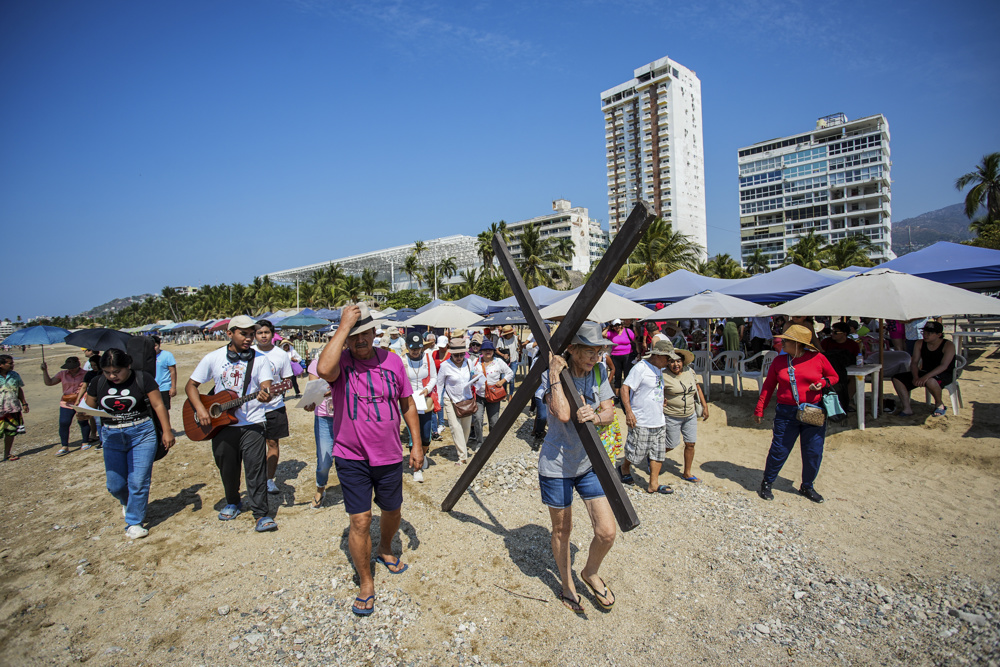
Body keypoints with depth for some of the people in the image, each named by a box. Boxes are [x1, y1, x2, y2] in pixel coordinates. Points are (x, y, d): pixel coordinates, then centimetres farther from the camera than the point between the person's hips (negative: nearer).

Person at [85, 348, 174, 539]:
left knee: (138, 482, -5)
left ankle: (134, 522, 11)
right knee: (115, 485, 8)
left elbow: (158, 405, -6)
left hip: (142, 434, -3)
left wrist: (167, 431, -9)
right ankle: (128, 503, 41)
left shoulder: (142, 379, -7)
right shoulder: (97, 383, 4)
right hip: (112, 437, 4)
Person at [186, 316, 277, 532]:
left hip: (252, 424, -2)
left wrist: (265, 395, -38)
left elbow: (266, 388, -13)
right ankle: (233, 502, 39)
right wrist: (200, 409, -9)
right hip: (221, 423, 2)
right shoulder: (213, 358, 2)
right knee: (227, 469, 15)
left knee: (256, 469, -6)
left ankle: (261, 514, 2)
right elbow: (191, 386, 7)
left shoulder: (259, 359, -3)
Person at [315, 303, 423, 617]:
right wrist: (344, 326, -31)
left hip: (389, 456, 3)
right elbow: (324, 370, -38)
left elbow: (407, 403, 6)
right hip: (352, 458, -3)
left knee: (393, 512, 20)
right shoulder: (341, 362, -11)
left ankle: (385, 551, 51)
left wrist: (417, 444, 4)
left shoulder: (391, 360, -3)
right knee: (360, 521, 0)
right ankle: (366, 584, 23)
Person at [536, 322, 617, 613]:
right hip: (556, 465, -4)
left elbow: (609, 413, -5)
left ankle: (590, 573, 34)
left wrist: (594, 416, -26)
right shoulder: (551, 375, -17)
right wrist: (556, 376, -28)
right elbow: (563, 414, -29)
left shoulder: (599, 373, -3)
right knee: (561, 531, 14)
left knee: (607, 532, 2)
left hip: (589, 463, 4)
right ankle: (567, 584, 41)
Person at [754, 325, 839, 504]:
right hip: (786, 413, 0)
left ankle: (807, 487, 30)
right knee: (779, 450, 0)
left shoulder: (818, 358, -1)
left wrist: (822, 383, -10)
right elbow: (768, 386, 7)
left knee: (813, 452, 8)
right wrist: (759, 409, 6)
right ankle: (766, 484, 19)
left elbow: (834, 377, 12)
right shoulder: (779, 361, 2)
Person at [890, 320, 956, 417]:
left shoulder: (948, 345, -13)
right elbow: (914, 363, -2)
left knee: (930, 381, -41)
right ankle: (907, 408, -15)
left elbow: (944, 366, -25)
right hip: (925, 373, 6)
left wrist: (926, 377, -38)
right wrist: (916, 377, -21)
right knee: (896, 379, -13)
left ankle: (939, 404, -10)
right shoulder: (920, 344, 2)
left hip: (945, 375, -6)